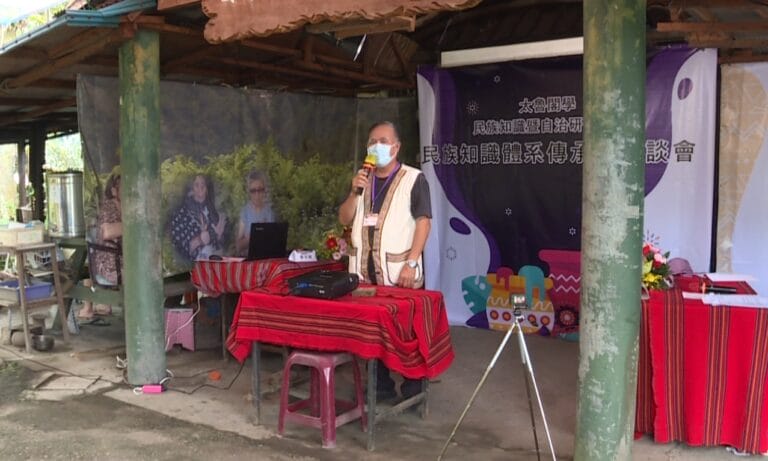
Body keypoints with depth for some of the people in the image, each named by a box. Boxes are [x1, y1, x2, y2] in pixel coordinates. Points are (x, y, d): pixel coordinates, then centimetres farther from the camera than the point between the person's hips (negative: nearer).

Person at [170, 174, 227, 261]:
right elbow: (180, 246, -3)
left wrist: (219, 234, -1)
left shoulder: (211, 210, 12)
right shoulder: (182, 212, 0)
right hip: (195, 261, -4)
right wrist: (200, 239, -17)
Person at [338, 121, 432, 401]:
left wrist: (411, 263, -16)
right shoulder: (363, 180, 16)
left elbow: (423, 222, -8)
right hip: (365, 271, 5)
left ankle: (413, 385, 14)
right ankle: (381, 385, 19)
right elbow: (344, 219, 12)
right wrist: (355, 192, -6)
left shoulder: (414, 179, -1)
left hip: (399, 271, -5)